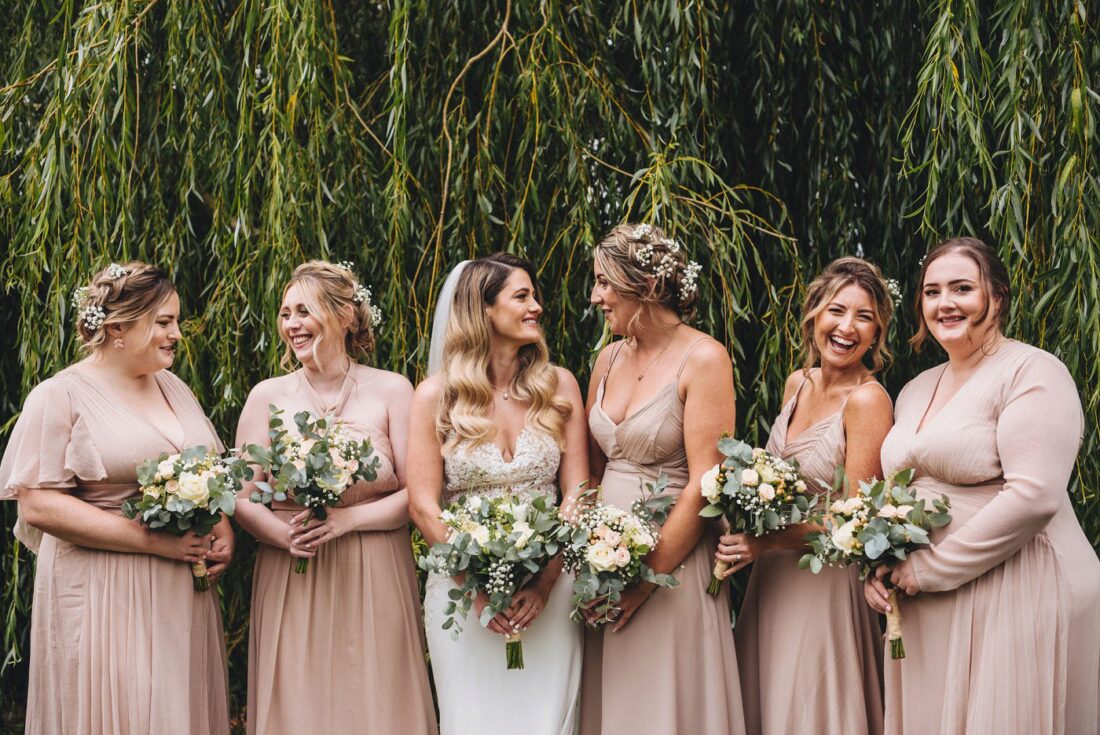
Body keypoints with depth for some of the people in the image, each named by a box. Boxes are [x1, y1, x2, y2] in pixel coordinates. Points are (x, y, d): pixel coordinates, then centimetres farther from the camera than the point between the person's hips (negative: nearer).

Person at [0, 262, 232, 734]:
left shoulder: (173, 387, 13)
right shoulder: (61, 396, -7)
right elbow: (38, 505, -15)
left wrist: (222, 531, -1)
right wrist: (155, 540, -19)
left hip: (185, 595, 6)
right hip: (104, 599, -6)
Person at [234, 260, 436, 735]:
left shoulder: (391, 390, 0)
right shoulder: (267, 397, 4)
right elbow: (243, 498, 2)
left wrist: (349, 519, -16)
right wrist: (286, 535, -17)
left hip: (374, 582, -1)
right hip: (290, 583, 1)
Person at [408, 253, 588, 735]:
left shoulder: (557, 385, 3)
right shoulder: (437, 396, -2)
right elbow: (423, 506, -5)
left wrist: (545, 584, -11)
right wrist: (478, 587, -14)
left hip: (547, 590, 1)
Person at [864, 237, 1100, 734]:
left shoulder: (1032, 372, -8)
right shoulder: (915, 391, 15)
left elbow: (1033, 497, -20)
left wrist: (930, 568, -15)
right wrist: (877, 566, 3)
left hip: (1017, 597, -7)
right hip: (923, 612, 7)